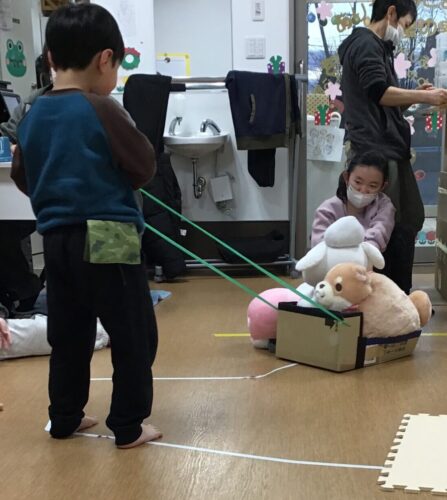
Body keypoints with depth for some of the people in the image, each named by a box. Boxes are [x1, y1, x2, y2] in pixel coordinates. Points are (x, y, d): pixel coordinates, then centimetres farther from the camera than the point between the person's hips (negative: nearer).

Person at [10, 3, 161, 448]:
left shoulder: (32, 116, 6)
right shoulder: (102, 110, -12)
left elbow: (22, 179, 16)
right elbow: (145, 167, -6)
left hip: (55, 238, 7)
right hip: (106, 239, -7)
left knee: (68, 333, 18)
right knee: (133, 335, 5)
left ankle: (64, 418, 27)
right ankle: (129, 426, 12)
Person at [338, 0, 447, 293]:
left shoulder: (378, 48, 24)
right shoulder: (365, 44, -8)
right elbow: (379, 92, -22)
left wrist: (415, 96, 10)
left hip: (391, 150, 10)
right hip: (375, 152, -10)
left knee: (410, 221, 12)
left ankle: (400, 294, 20)